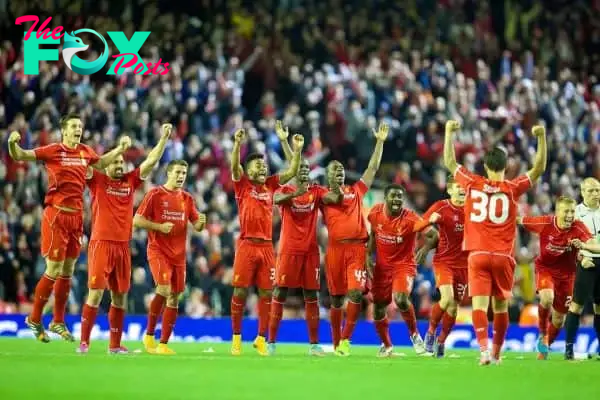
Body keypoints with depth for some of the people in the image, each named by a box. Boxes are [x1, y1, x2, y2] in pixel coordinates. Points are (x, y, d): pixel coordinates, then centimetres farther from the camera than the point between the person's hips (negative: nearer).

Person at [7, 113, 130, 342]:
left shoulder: (85, 152, 10)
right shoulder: (53, 151, -6)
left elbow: (101, 163, 32)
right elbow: (19, 156, -8)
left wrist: (120, 148, 23)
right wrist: (13, 143, -28)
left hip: (76, 216, 6)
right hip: (56, 215, -6)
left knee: (68, 272, 11)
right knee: (54, 270, -6)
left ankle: (58, 322, 22)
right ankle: (34, 319, 9)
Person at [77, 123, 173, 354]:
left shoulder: (130, 181, 12)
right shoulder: (98, 181, 2)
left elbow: (151, 161, 12)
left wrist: (164, 138, 6)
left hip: (123, 246, 5)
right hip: (101, 244, -5)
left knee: (119, 296, 7)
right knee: (96, 293, -9)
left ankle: (115, 344, 14)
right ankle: (84, 342, -3)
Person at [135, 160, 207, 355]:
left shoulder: (187, 198, 12)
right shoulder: (155, 194, -3)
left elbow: (197, 227, 13)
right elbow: (137, 220, -5)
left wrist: (201, 222, -10)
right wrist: (159, 226, -17)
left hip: (178, 254, 5)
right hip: (158, 251, -5)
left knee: (174, 298, 3)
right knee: (164, 290, -22)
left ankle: (163, 344, 9)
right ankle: (149, 335, -5)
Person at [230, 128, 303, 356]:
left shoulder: (270, 185, 13)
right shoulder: (242, 185, 2)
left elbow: (292, 172, 9)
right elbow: (234, 167, -15)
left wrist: (297, 149, -3)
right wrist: (237, 144, -28)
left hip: (267, 245, 4)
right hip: (247, 244, -4)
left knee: (266, 293, 3)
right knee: (240, 291, -2)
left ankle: (261, 338, 11)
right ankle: (236, 337, 7)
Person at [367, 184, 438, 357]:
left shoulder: (409, 218, -21)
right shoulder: (376, 213, -7)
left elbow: (433, 234, -30)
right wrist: (369, 256, 5)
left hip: (404, 264, -4)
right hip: (382, 266, 4)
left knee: (400, 299, -29)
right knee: (378, 309, 7)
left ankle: (414, 334, -1)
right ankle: (386, 346, 32)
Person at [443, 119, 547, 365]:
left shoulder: (472, 184, 0)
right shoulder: (512, 189, -3)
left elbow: (449, 162, 12)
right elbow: (539, 168, 1)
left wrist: (449, 132, 19)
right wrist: (541, 137, -2)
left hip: (478, 255, 0)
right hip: (503, 256, 0)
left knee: (479, 303, -8)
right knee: (500, 306, 13)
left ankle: (484, 349, -26)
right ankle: (496, 353, 22)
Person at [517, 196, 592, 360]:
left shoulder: (578, 228, -21)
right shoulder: (545, 223, -19)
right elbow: (520, 221, -5)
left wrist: (583, 245, -51)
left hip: (566, 274, 2)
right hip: (545, 268, -2)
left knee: (559, 320, 10)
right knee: (547, 298, -33)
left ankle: (544, 349, 38)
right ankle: (543, 335, -6)